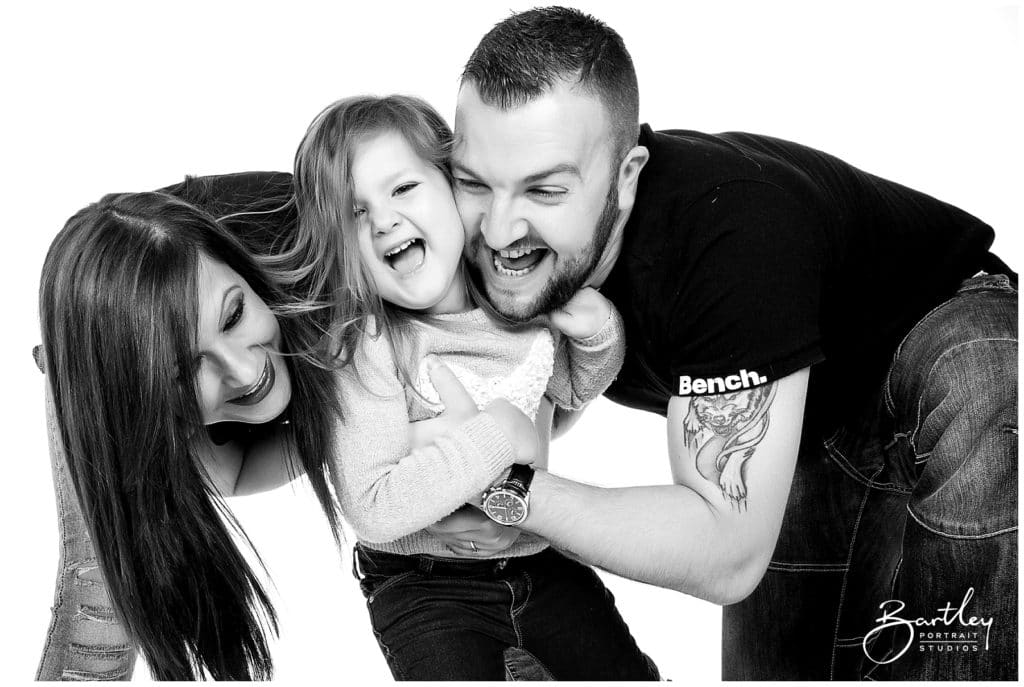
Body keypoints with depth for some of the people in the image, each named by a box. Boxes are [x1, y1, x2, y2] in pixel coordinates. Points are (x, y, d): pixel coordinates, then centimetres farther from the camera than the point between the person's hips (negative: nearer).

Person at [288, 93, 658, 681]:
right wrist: (496, 433, -28)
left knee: (630, 674, 14)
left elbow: (571, 391, 12)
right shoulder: (363, 347, -22)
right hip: (423, 585, -4)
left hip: (538, 553, 5)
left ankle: (527, 652, 37)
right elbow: (373, 510, -28)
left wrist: (595, 333, -9)